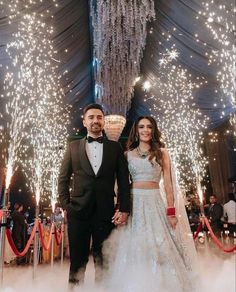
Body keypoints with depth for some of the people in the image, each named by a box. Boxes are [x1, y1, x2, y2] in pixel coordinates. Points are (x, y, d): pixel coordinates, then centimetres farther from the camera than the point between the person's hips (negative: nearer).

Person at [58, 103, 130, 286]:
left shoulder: (115, 147, 6)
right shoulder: (73, 147, 7)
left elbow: (123, 181, 4)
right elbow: (63, 179, 8)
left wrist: (124, 209, -3)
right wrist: (66, 205, -1)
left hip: (106, 212, 0)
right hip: (78, 211, 0)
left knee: (103, 260, 12)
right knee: (77, 259, 10)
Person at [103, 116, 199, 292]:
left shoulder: (162, 152, 5)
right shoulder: (128, 154, 8)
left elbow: (168, 183, 1)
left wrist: (171, 211, -5)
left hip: (155, 202, -1)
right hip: (133, 203, 1)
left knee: (157, 248, 2)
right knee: (133, 247, 6)